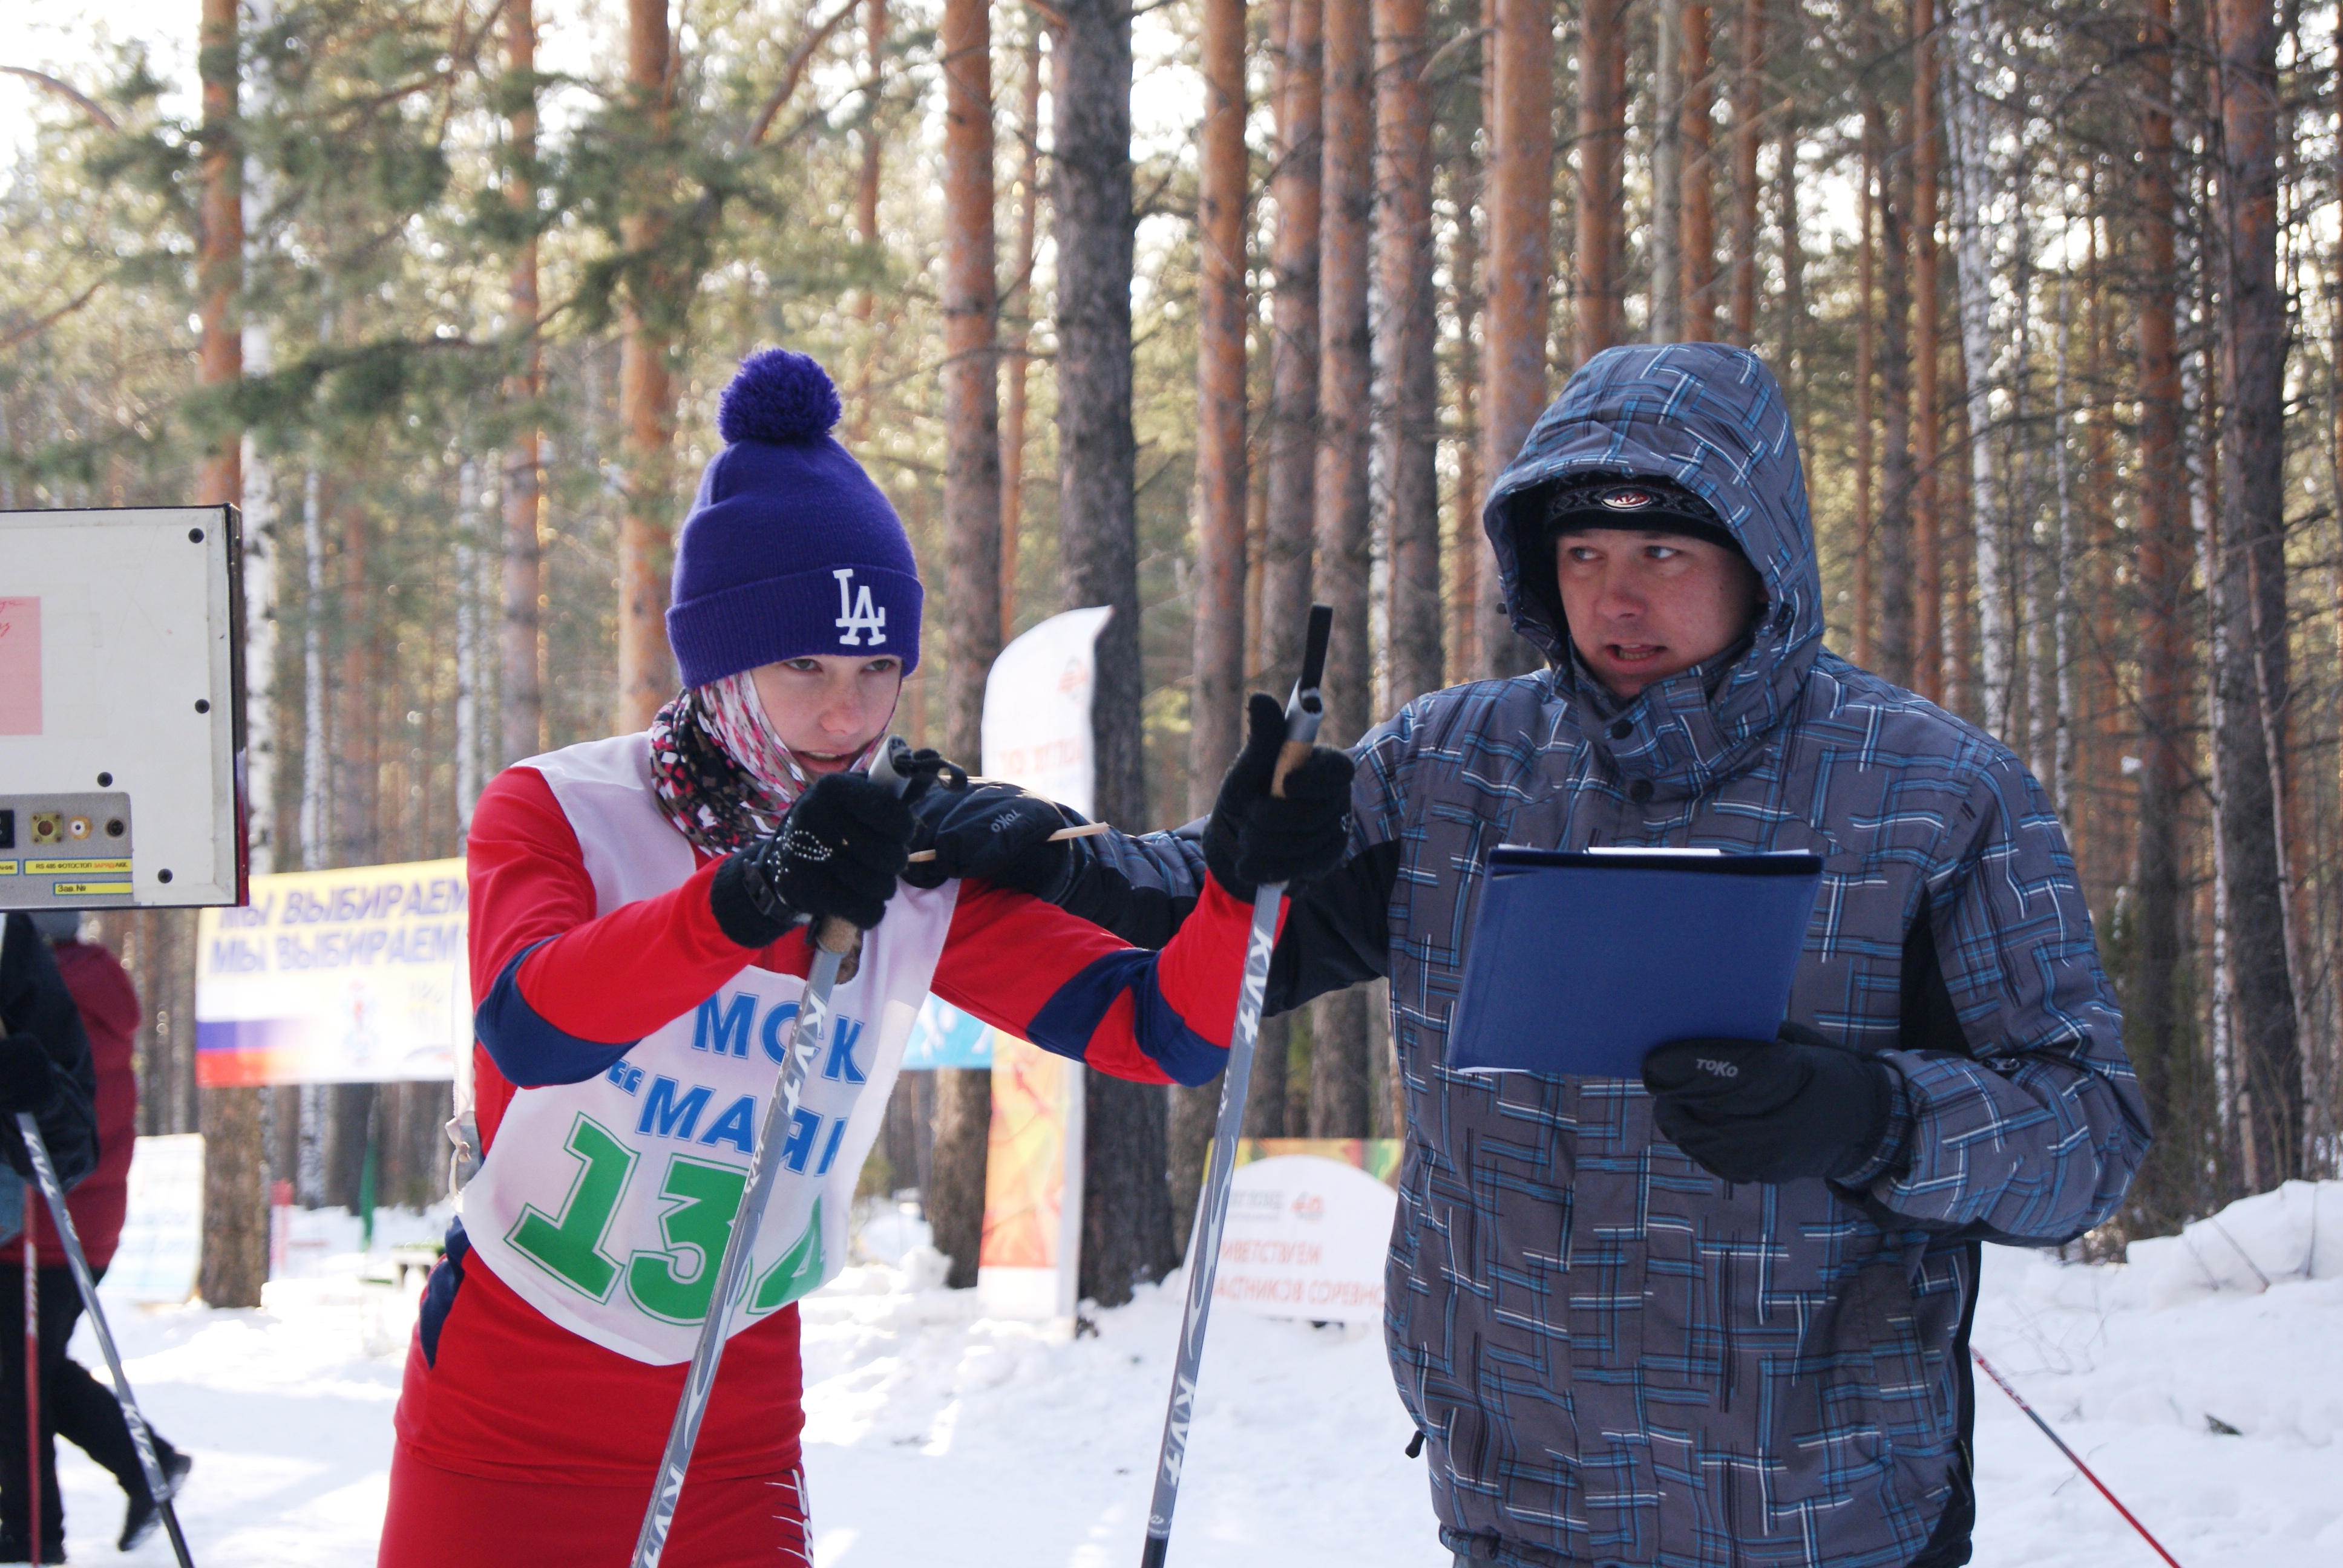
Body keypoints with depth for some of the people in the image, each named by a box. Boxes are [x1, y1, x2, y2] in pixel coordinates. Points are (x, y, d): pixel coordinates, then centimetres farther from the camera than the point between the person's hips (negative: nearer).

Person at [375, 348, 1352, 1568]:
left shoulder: (919, 872, -2)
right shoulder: (559, 815, -13)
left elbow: (1164, 1032, -8)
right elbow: (528, 1028, -33)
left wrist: (1247, 881, -29)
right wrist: (749, 899, -50)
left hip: (733, 1443, 3)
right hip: (502, 1415, -2)